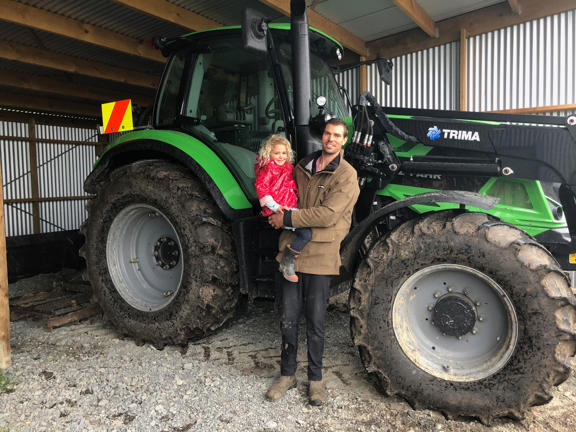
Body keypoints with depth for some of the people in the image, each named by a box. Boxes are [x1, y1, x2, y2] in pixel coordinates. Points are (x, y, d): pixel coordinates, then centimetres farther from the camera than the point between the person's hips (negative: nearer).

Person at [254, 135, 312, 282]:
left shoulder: (288, 168, 21)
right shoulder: (268, 169, -4)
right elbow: (261, 188, -14)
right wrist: (276, 207, -21)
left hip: (289, 208, 9)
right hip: (276, 211, -9)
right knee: (306, 234, -20)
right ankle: (287, 263, -5)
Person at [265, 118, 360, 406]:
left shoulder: (347, 176, -6)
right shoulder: (302, 167, 12)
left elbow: (328, 215, -17)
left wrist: (288, 218, -15)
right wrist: (276, 212, 5)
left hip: (320, 256, -4)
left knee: (315, 322, 6)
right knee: (288, 319, 10)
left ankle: (315, 379, 26)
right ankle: (287, 374, 28)